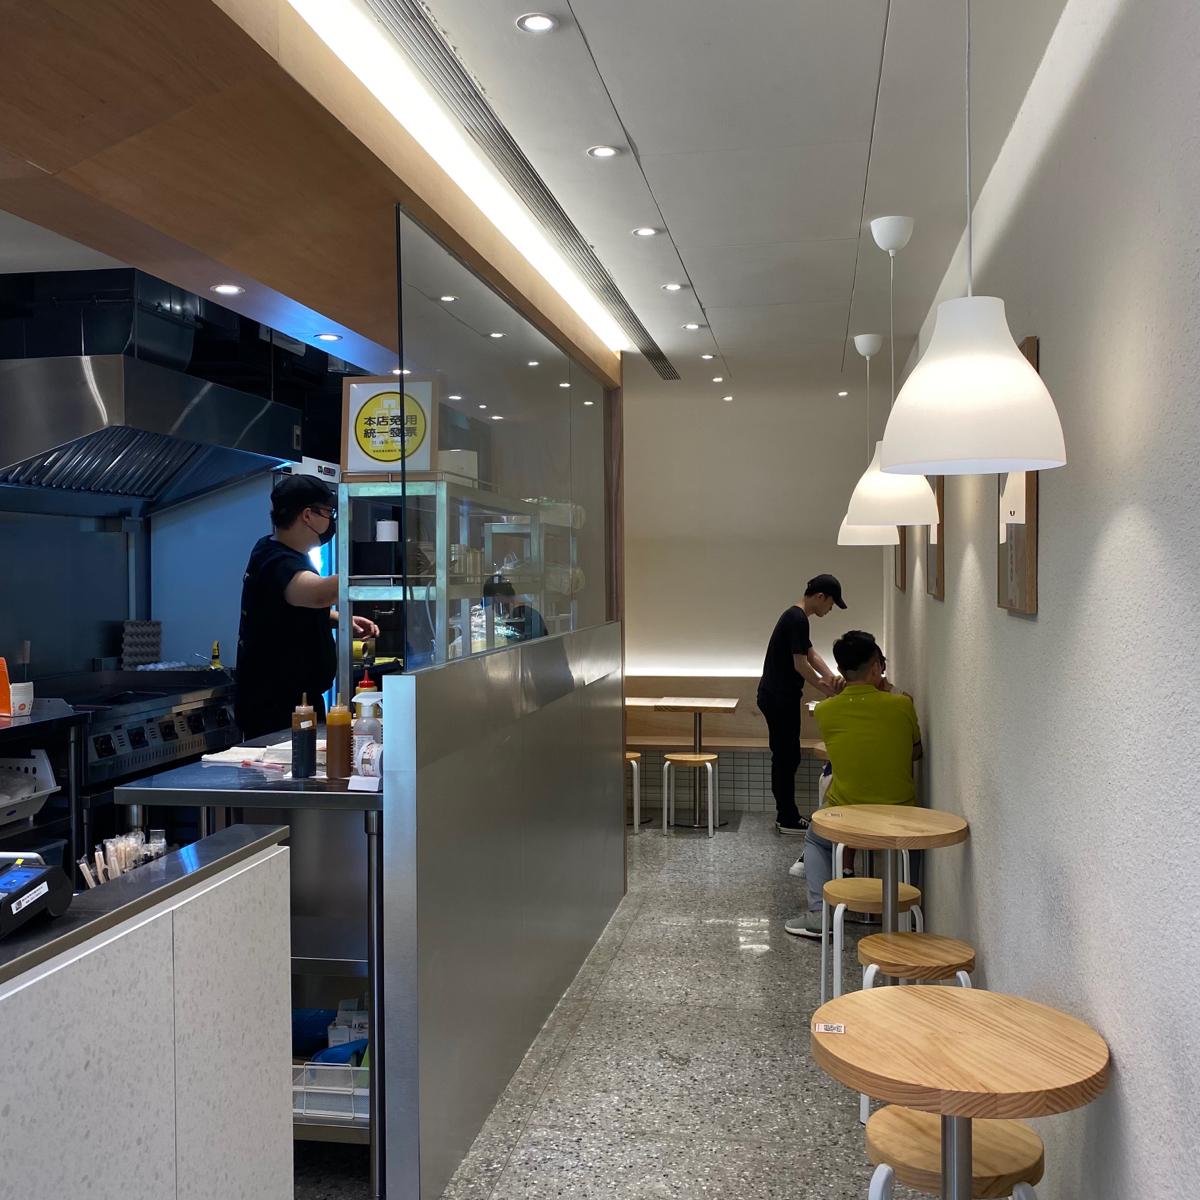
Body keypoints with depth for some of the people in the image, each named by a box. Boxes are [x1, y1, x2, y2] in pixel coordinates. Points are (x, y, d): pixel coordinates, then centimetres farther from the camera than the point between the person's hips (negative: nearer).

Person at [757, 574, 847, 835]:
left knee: (784, 756, 13)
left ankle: (786, 816, 19)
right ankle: (788, 819, 3)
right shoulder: (798, 620, -17)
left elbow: (811, 654, 18)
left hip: (776, 696, 10)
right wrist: (826, 688, -5)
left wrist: (831, 678, 6)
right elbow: (800, 664, -18)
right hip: (780, 698, -10)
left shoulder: (794, 617, 15)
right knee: (787, 757, -3)